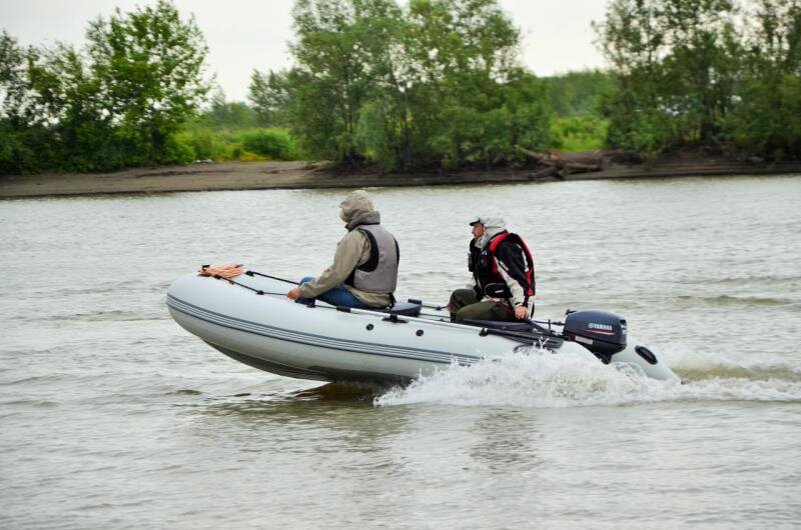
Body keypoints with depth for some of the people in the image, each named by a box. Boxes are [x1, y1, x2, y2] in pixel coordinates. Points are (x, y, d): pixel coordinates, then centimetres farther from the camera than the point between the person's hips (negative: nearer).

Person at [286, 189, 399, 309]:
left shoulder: (355, 237, -15)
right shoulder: (388, 235, 12)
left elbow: (337, 274, -18)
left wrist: (302, 291, -12)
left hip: (361, 300, -9)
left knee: (306, 282, 1)